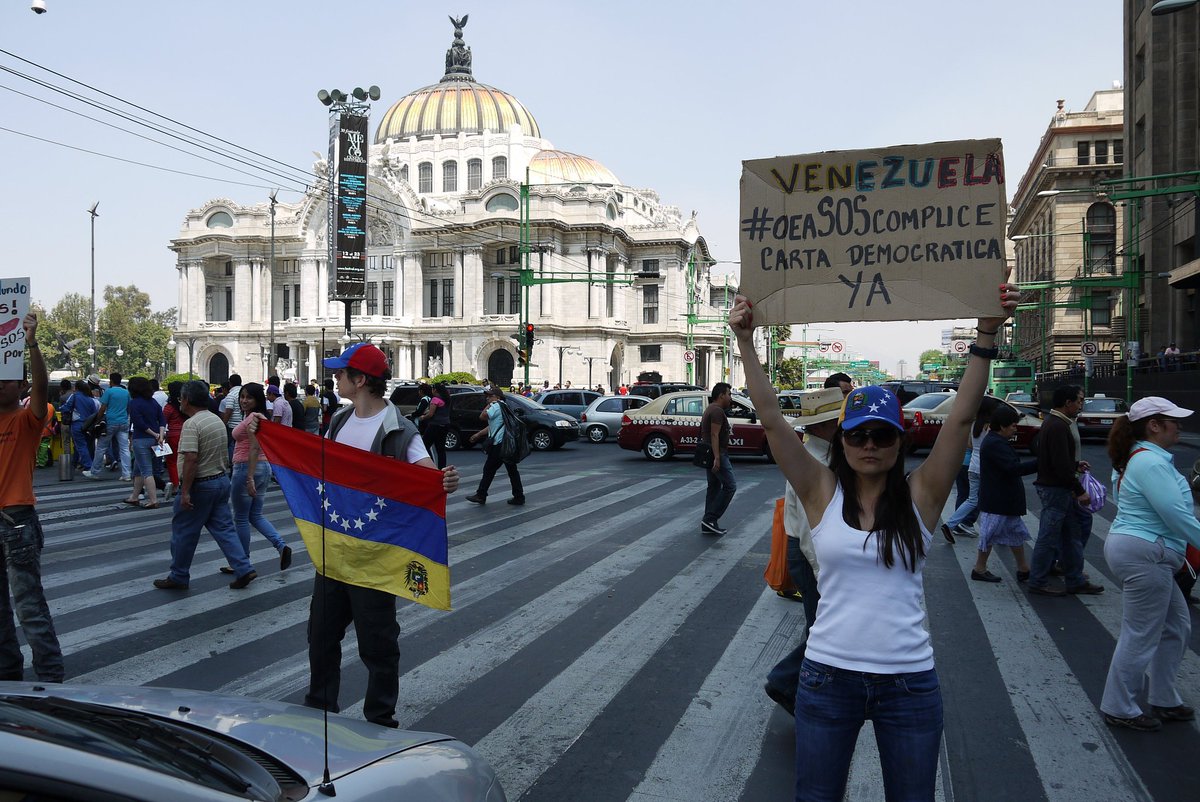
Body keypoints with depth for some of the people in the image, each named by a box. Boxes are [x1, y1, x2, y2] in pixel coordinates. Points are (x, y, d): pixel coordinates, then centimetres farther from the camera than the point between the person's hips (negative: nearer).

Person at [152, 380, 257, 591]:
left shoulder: (191, 424, -18)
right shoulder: (218, 420, 9)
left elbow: (191, 459, -26)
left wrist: (185, 491, -24)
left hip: (200, 485, -8)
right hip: (222, 480, 8)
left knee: (184, 532, 7)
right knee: (224, 527, 10)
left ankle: (178, 577, 18)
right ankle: (244, 569, 3)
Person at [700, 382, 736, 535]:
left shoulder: (711, 409, 19)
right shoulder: (717, 411, -14)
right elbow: (714, 435, -22)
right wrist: (717, 458, -27)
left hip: (711, 454, 11)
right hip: (717, 454, -11)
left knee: (714, 487, 11)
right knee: (730, 485, -9)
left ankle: (708, 525, 12)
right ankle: (710, 519, -10)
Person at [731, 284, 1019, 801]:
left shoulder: (920, 497, -3)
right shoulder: (823, 493, -3)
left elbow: (961, 416, -10)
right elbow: (772, 420, -11)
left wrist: (986, 337, -16)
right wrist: (746, 343, -16)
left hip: (910, 682, 0)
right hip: (828, 677, 0)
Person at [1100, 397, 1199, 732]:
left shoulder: (1139, 457, 14)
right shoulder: (1151, 462, -19)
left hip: (1143, 553, 11)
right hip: (1143, 553, -11)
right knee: (1140, 636, -1)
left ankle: (1163, 700, 29)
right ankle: (1119, 709, 11)